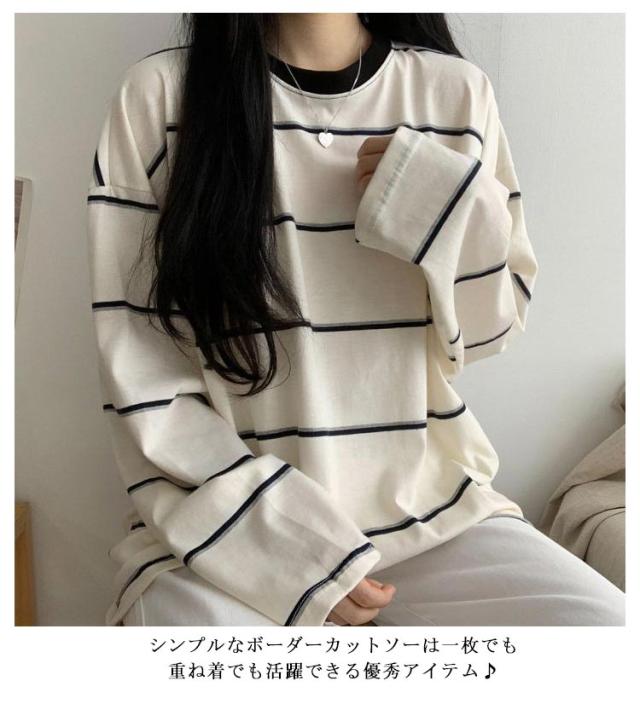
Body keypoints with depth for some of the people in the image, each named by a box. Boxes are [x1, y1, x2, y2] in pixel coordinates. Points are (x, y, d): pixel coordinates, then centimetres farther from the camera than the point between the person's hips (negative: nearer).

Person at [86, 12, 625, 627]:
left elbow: (488, 330, 10)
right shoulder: (159, 95, -3)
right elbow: (136, 364, -5)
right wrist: (290, 549, -13)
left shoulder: (457, 91, 4)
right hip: (229, 525, -2)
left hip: (432, 510, 4)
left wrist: (454, 211, -10)